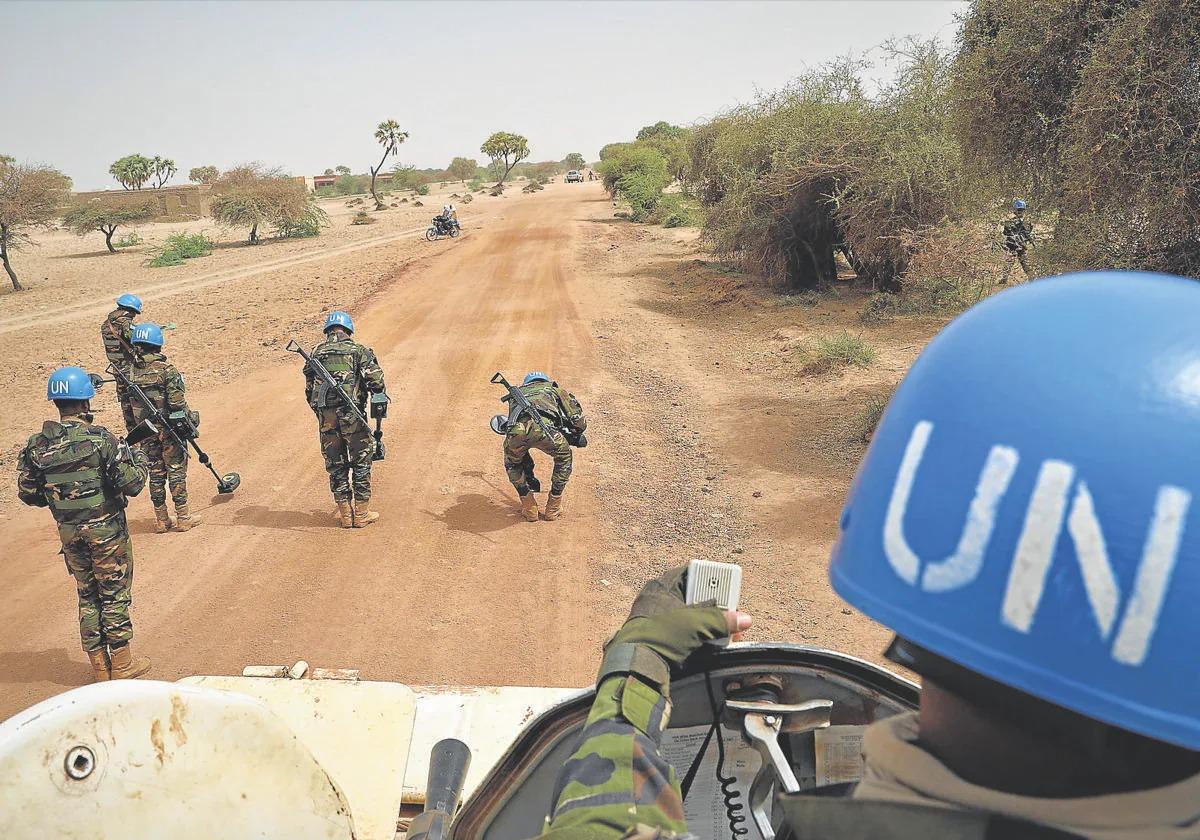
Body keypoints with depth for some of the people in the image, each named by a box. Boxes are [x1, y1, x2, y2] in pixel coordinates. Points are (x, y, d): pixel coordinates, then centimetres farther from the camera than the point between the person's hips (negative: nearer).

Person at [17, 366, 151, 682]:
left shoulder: (36, 446, -4)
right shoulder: (101, 439, -18)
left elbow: (27, 494, 3)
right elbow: (132, 484, -18)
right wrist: (139, 463, 3)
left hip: (68, 531, 5)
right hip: (106, 529, -4)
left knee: (88, 596, 17)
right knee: (115, 595, 9)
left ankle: (100, 666, 25)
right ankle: (122, 664, 17)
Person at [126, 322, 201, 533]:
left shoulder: (130, 372, 0)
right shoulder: (166, 369, -16)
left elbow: (131, 404, 6)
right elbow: (177, 402, -18)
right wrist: (190, 420, -4)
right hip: (169, 428, -5)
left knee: (155, 472, 12)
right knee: (176, 471, 5)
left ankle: (161, 520, 18)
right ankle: (183, 517, 11)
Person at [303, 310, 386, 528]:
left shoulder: (316, 353, 14)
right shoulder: (359, 350, 3)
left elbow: (309, 391, 14)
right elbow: (376, 381, -8)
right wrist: (379, 396, 12)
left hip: (325, 416, 3)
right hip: (352, 415, -3)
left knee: (335, 465, 12)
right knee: (361, 462, 8)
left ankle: (345, 514, 16)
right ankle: (362, 514, 11)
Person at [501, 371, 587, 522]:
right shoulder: (553, 389, 39)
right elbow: (580, 422, 28)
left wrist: (529, 476, 55)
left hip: (517, 429, 2)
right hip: (544, 428, -2)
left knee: (512, 464, 36)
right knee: (564, 458, 31)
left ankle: (528, 508, 32)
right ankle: (553, 508, 32)